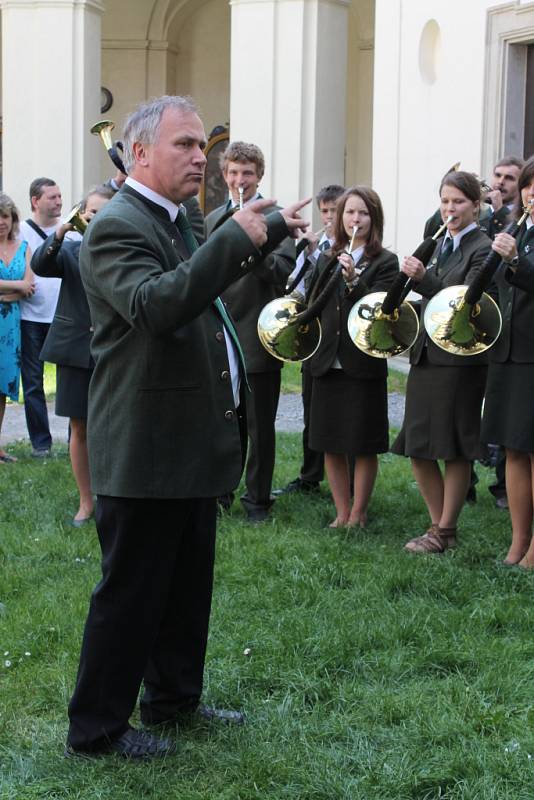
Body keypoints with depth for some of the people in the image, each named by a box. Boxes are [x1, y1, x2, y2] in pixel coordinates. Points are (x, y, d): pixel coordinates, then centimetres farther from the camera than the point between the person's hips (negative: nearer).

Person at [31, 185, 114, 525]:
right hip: (75, 351, 2)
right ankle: (86, 501, 19)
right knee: (80, 429, 8)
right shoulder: (70, 250, 6)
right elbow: (40, 266, -13)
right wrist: (60, 233, -29)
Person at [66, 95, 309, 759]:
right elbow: (156, 305, -34)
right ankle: (96, 727, 15)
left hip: (191, 444, 10)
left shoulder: (175, 221, 14)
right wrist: (235, 238, -34)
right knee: (130, 593, 1)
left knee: (188, 585, 20)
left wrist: (271, 228, 26)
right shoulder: (116, 227, -17)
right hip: (144, 450, -10)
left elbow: (214, 276, 34)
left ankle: (175, 699, 35)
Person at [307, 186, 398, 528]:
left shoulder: (385, 262, -3)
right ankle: (342, 513, 21)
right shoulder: (326, 260, 10)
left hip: (364, 366, -4)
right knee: (331, 446, 9)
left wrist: (353, 280, -29)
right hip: (327, 364, 5)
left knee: (364, 447, 3)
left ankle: (358, 514, 15)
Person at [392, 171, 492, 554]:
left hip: (460, 358, -8)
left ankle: (445, 532, 9)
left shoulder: (482, 249, -9)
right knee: (418, 447, 8)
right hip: (426, 354, 8)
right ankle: (439, 525, 20)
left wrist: (424, 278, -28)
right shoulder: (441, 244, 14)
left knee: (455, 449, 0)